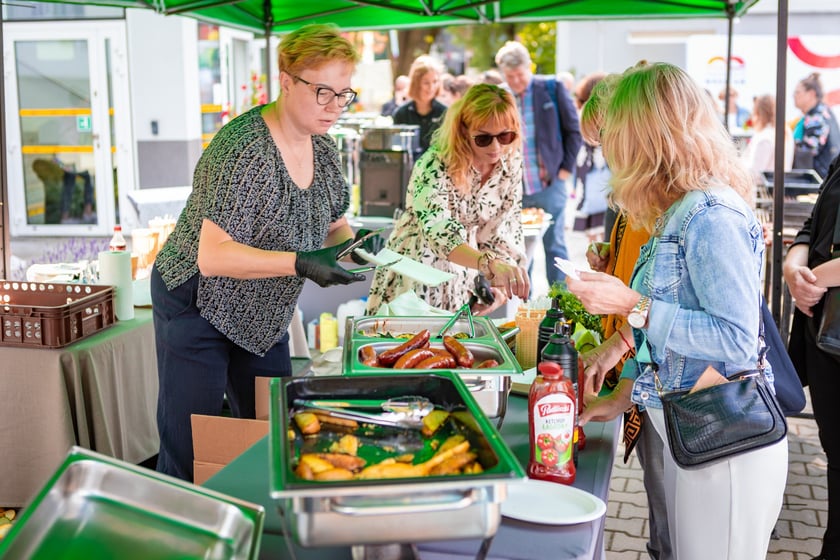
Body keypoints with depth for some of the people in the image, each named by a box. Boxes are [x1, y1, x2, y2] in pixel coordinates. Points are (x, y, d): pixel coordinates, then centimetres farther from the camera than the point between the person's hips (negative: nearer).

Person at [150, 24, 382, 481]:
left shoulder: (324, 152, -1)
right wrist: (299, 263, -38)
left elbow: (333, 225, 12)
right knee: (189, 456, 1)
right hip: (197, 305, -7)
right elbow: (213, 256, -30)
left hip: (262, 317, 7)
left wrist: (350, 243, -12)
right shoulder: (244, 148, -26)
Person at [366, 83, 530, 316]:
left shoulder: (512, 163, -7)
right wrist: (490, 263, -54)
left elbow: (508, 228, -3)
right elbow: (438, 232, -37)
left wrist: (501, 287, -19)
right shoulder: (435, 166, -23)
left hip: (463, 282, 4)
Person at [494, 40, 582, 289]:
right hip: (514, 189, 2)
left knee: (554, 245, 2)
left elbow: (573, 130, 3)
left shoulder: (552, 88, -1)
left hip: (550, 185, -2)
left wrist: (566, 169, -1)